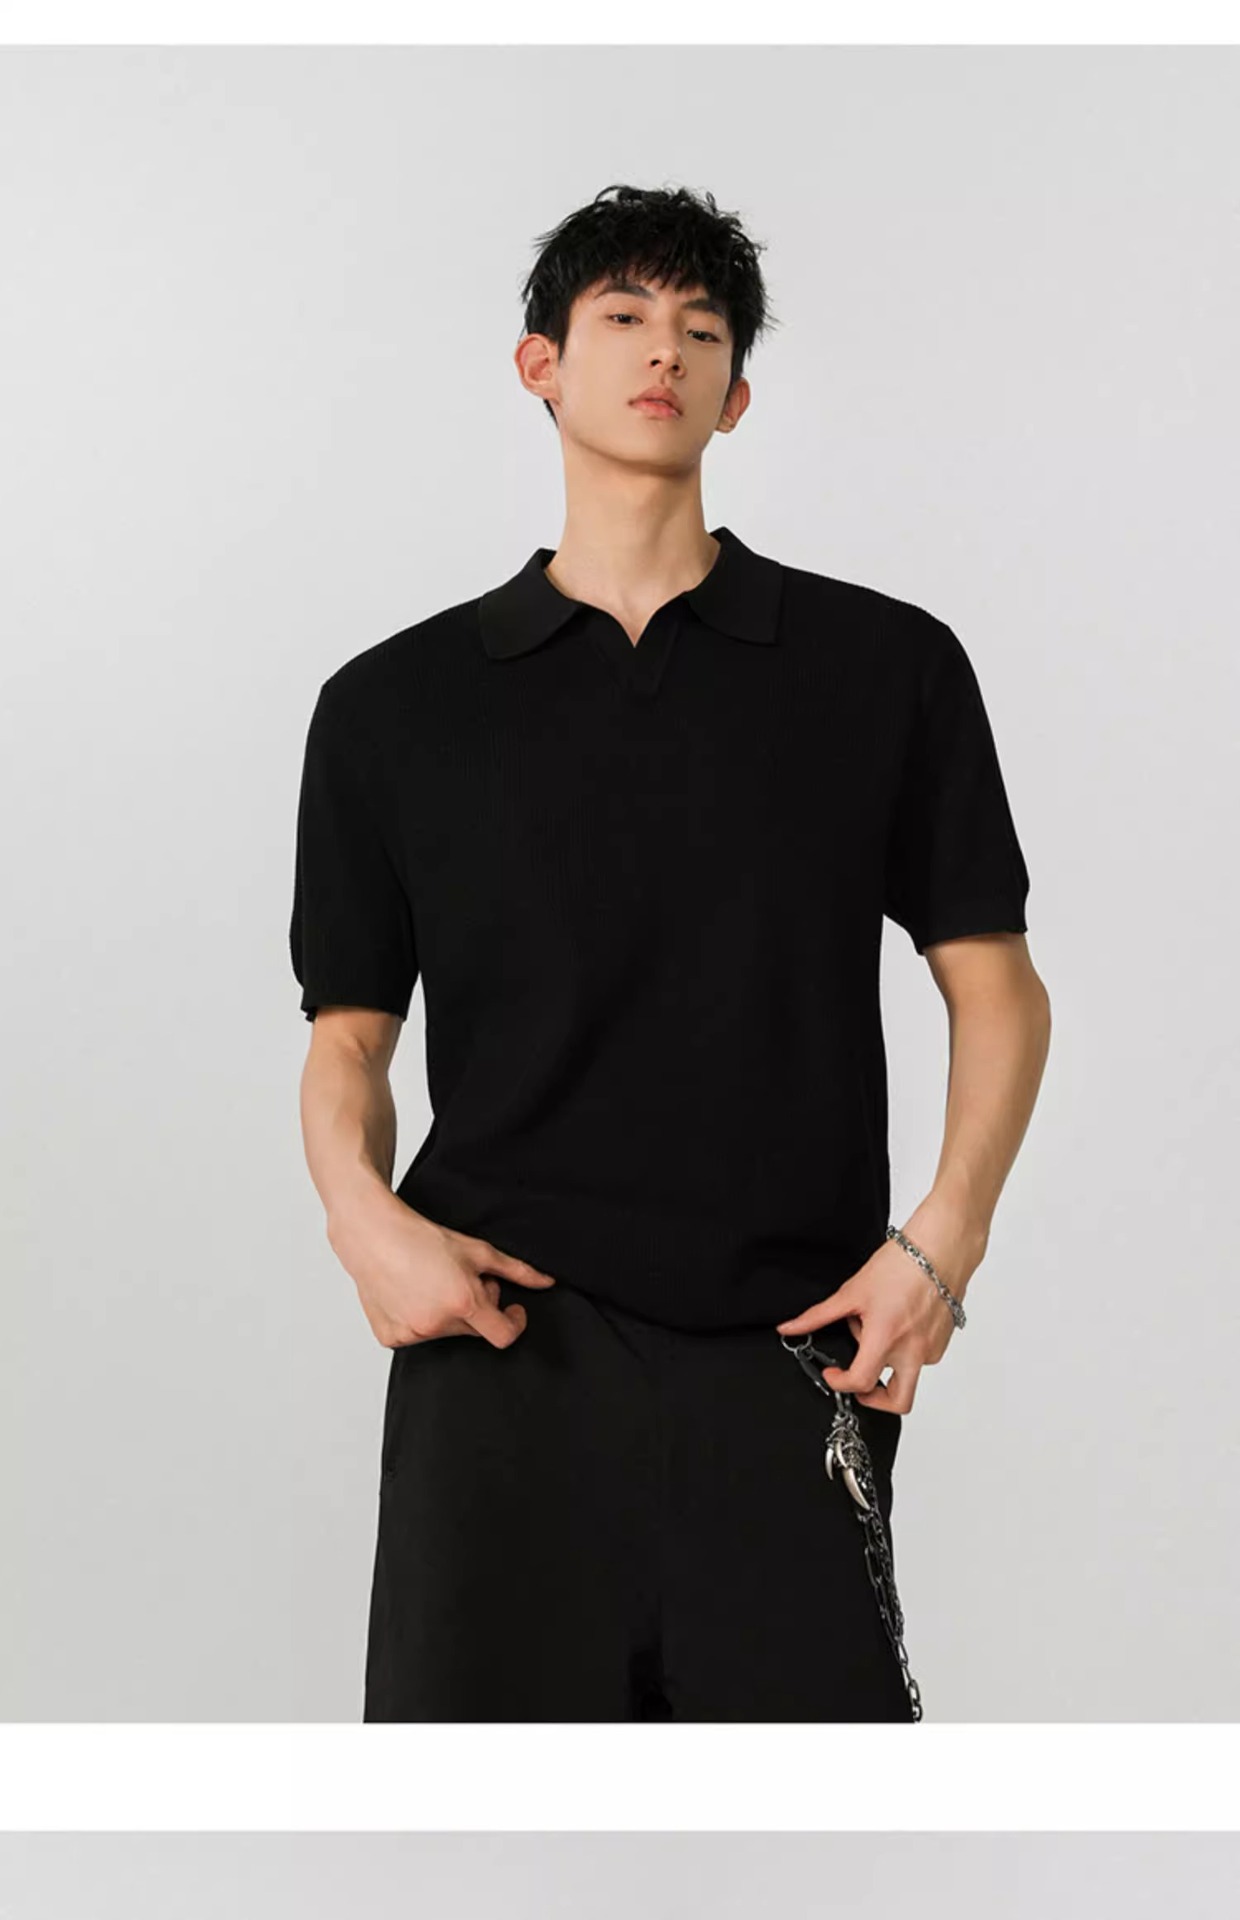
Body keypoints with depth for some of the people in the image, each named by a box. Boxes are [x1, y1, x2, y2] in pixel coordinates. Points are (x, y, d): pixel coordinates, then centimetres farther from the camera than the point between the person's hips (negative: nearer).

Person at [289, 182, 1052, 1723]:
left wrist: (944, 1236, -6)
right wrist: (362, 1213, -8)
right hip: (505, 1338, 0)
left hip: (790, 1356, 0)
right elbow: (351, 1026, 11)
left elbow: (995, 983, 8)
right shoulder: (392, 704, 11)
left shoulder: (889, 666, 8)